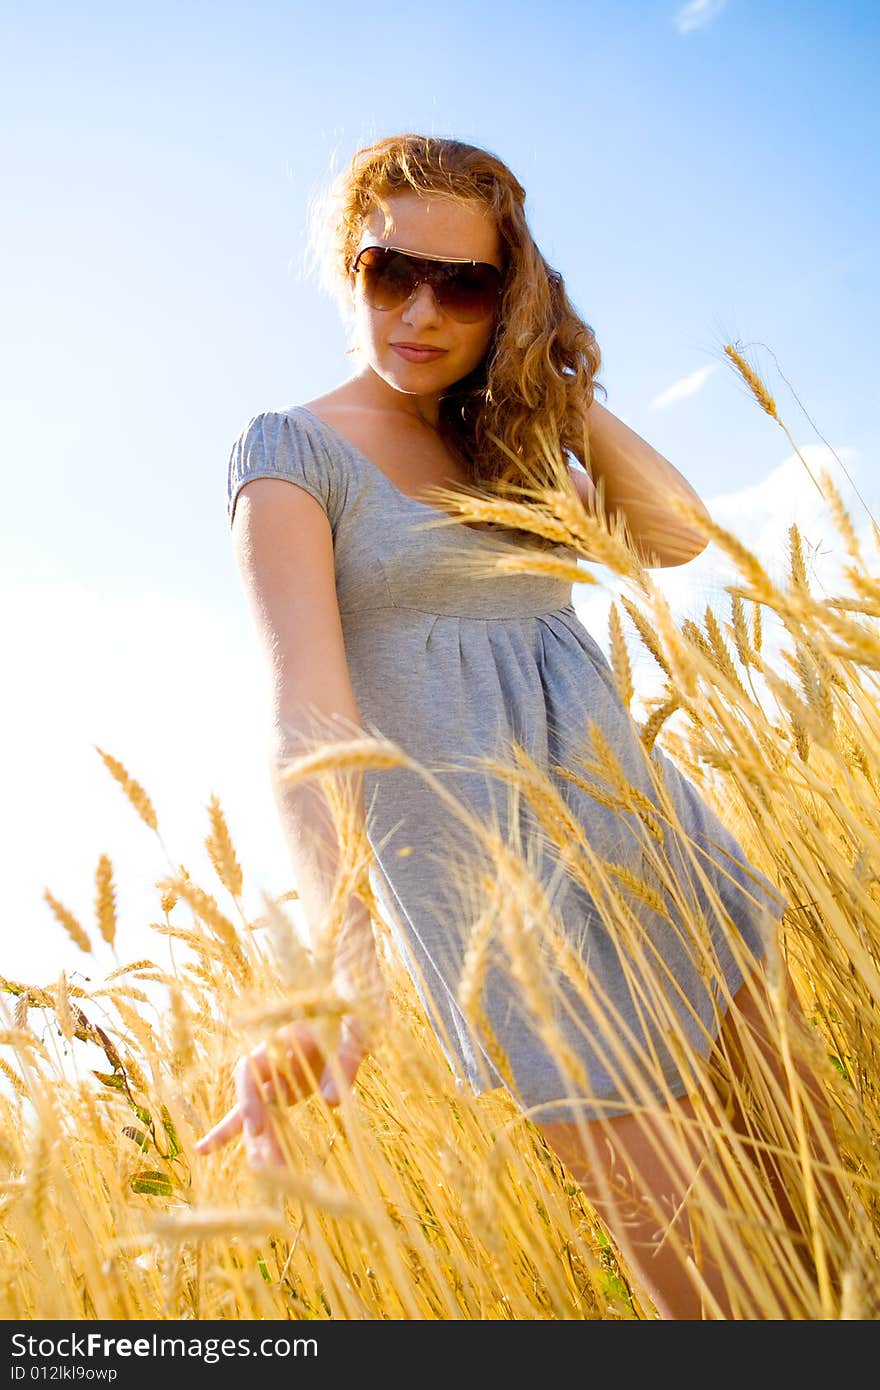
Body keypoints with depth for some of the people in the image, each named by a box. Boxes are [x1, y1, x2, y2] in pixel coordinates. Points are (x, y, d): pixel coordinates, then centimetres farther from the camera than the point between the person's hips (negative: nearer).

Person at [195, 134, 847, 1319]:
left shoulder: (506, 439, 14)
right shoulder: (293, 451, -5)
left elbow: (675, 534, 1)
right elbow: (309, 707, -19)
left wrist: (555, 383, -1)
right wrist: (336, 977, -29)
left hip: (644, 824, 6)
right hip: (495, 881, -6)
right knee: (704, 1271, 0)